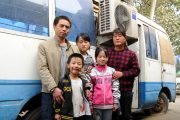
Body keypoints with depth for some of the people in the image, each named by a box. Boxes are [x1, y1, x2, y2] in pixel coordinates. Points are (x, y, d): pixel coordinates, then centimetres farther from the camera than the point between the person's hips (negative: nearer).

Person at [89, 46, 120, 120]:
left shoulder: (112, 71, 3)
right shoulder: (92, 72, -2)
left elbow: (115, 88, 4)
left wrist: (116, 102, 2)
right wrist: (89, 104, -3)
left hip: (109, 104, 1)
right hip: (97, 105, -1)